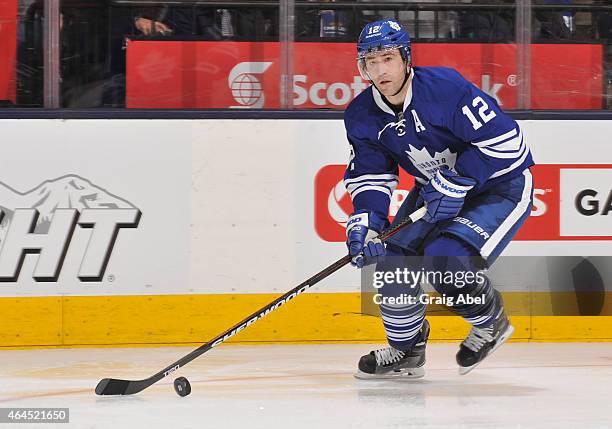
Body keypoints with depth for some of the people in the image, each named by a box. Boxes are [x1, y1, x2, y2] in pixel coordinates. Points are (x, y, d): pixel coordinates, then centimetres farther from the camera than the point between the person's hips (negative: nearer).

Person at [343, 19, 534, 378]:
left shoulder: (444, 87, -29)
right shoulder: (362, 116, -7)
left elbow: (504, 139, -28)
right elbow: (370, 176, 0)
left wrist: (455, 183, -28)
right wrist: (364, 221, -18)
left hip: (501, 185, -8)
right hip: (437, 188, 8)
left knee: (444, 258, -26)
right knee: (393, 254, -5)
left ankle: (491, 322, 4)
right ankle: (406, 349, 17)